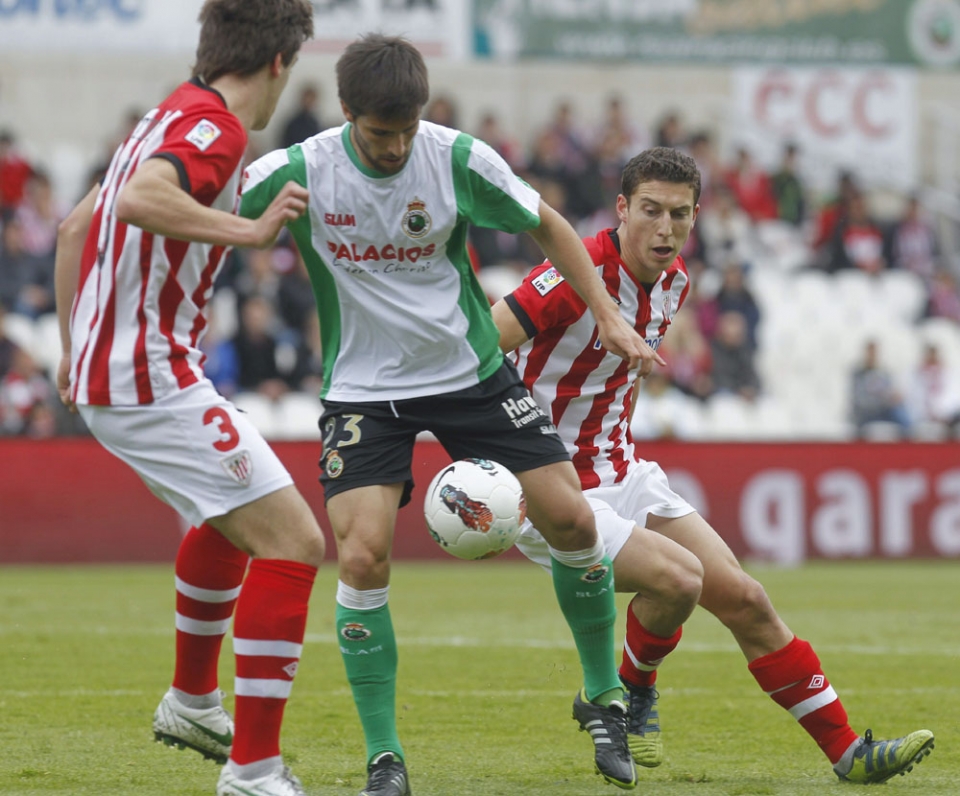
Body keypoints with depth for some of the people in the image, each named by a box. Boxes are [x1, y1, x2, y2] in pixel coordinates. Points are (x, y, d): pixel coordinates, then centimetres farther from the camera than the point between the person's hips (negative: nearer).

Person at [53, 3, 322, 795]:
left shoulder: (171, 118, 16)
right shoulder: (215, 127, -15)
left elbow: (74, 226, 25)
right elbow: (138, 200, -34)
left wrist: (75, 346, 30)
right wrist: (249, 230, -30)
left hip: (106, 367, 11)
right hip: (153, 381, -11)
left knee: (230, 517, 33)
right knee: (291, 542, -14)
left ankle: (191, 701, 48)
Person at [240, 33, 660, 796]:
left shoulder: (461, 160, -14)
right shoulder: (292, 174, -17)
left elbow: (547, 225, 2)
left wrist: (608, 317, -3)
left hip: (470, 370, 2)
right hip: (363, 390, -2)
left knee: (570, 518, -4)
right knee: (362, 555, -18)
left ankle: (603, 697, 20)